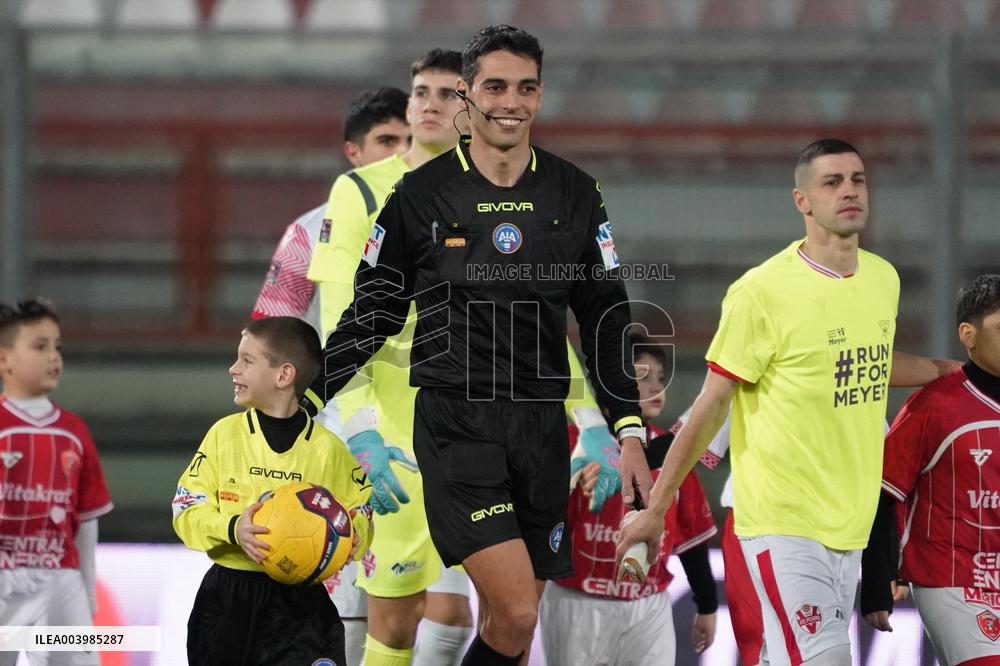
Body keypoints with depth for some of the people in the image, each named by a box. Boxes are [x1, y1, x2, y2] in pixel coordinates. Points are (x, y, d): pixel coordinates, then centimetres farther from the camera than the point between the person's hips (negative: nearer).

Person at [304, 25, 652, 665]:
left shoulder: (575, 194, 8)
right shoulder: (421, 194, -1)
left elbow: (607, 317, 12)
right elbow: (372, 312, 8)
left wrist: (631, 431, 5)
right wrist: (306, 401, 6)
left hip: (542, 427, 4)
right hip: (455, 425, -4)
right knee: (516, 613, -19)